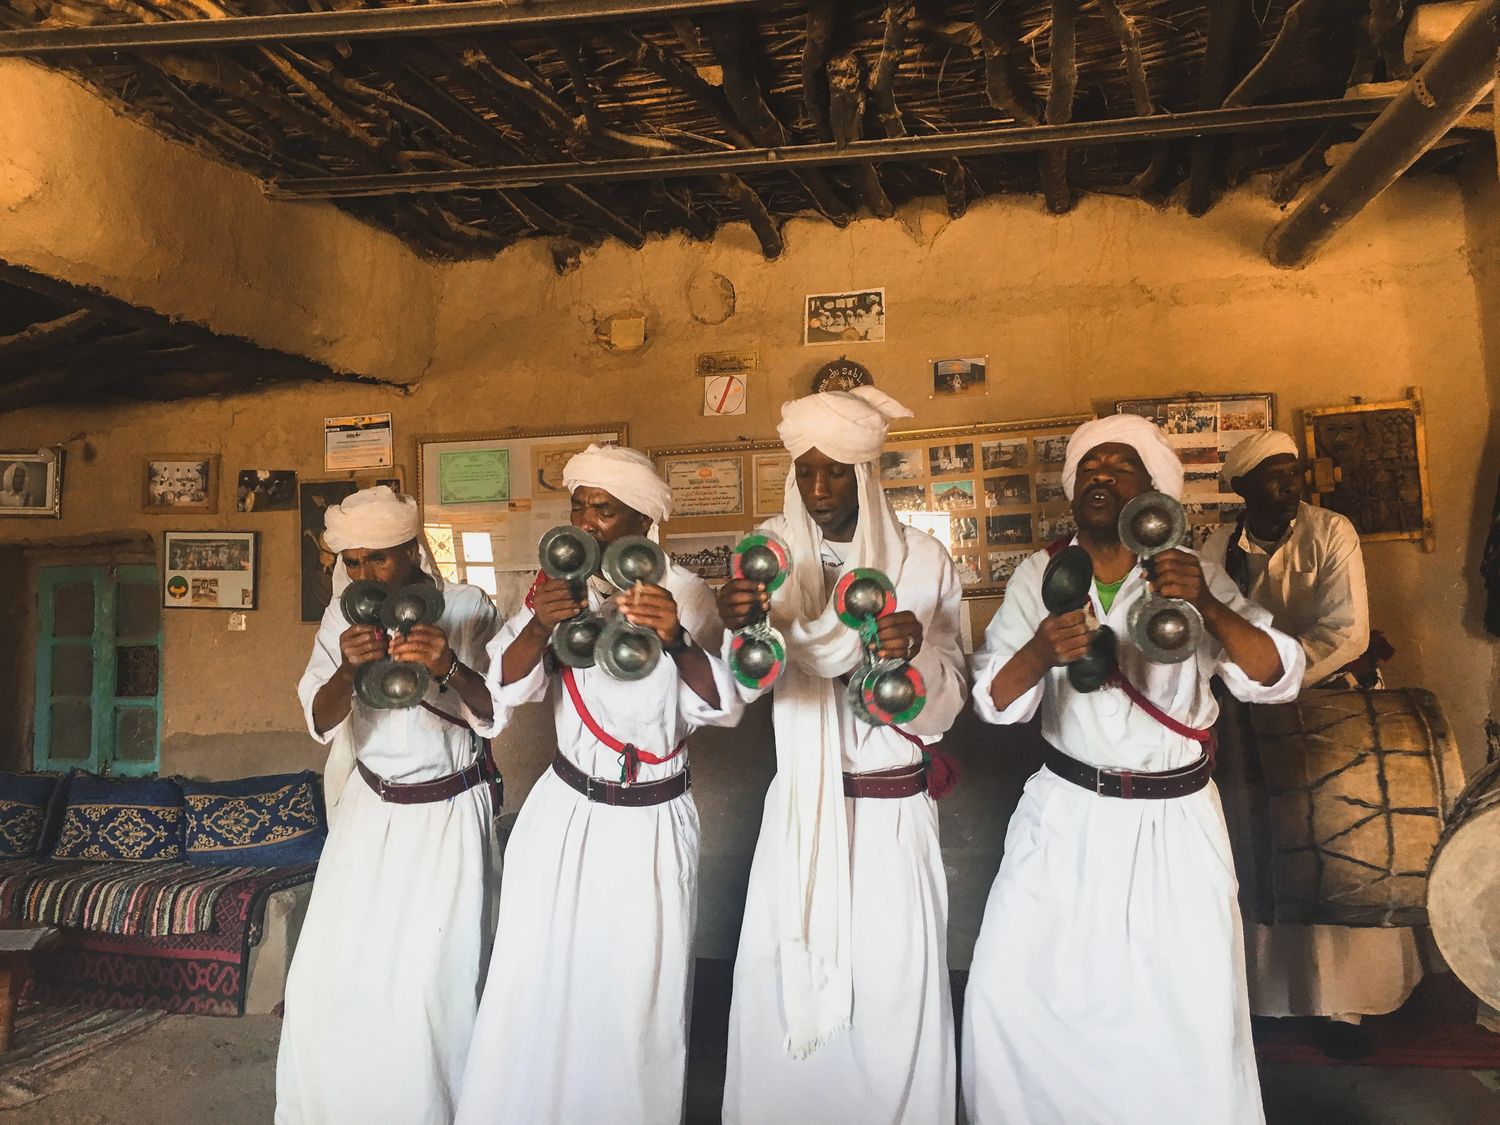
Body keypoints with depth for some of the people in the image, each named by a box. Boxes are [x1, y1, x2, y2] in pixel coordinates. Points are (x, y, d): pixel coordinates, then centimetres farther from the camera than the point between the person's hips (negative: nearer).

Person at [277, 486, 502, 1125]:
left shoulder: (469, 609, -11)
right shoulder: (343, 615, -1)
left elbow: (494, 715, -14)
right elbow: (320, 723, -6)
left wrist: (449, 668, -34)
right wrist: (348, 668, -27)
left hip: (450, 814, -3)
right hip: (370, 808, 3)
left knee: (435, 982, -4)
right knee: (328, 973, 4)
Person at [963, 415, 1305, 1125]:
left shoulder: (1193, 574, -1)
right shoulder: (1040, 575, 0)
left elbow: (1277, 677, -9)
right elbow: (995, 702, -8)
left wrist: (1208, 606, -27)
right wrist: (1041, 652, -30)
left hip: (1175, 823, 0)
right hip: (1066, 813, 1)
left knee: (1197, 1008, 1)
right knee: (1006, 988, 0)